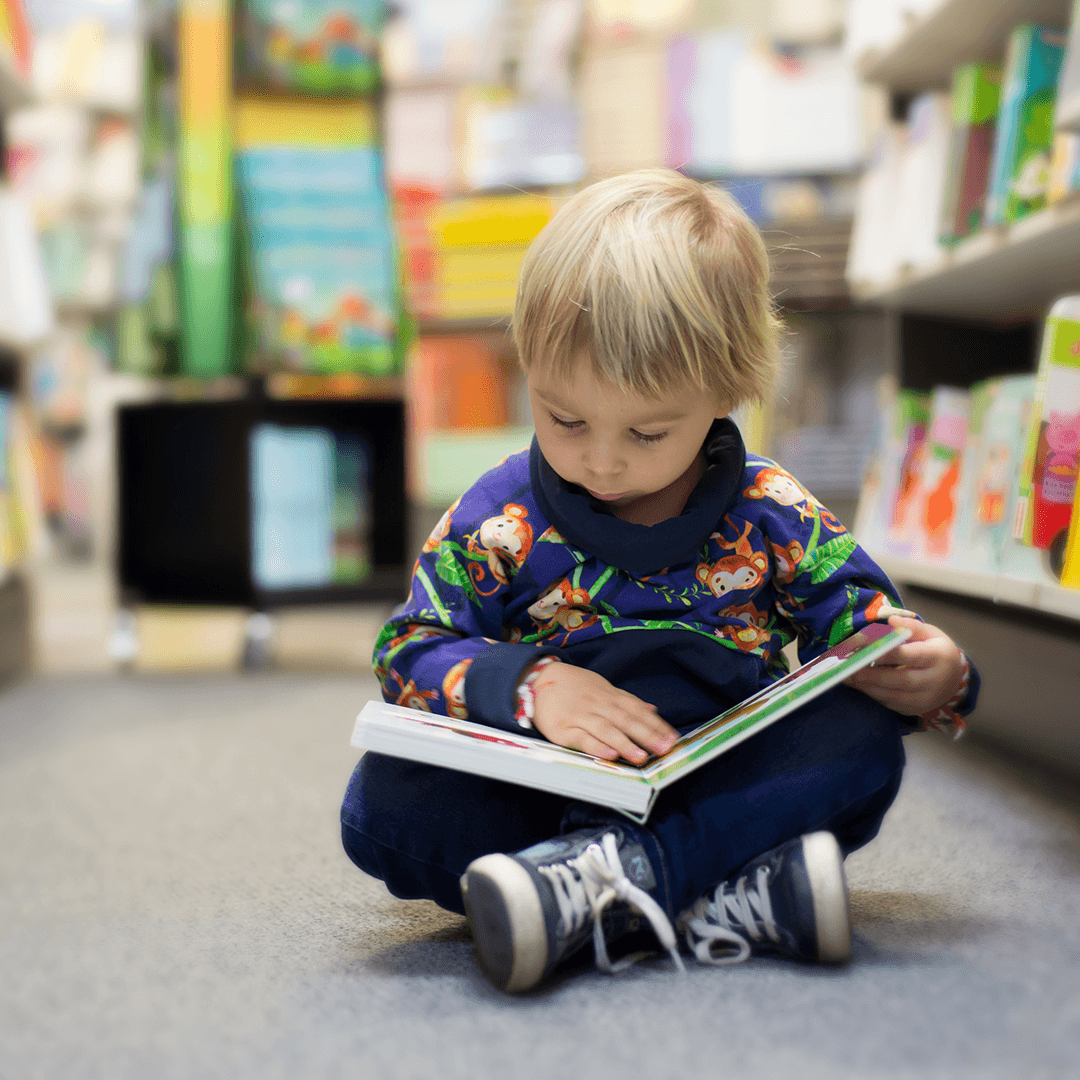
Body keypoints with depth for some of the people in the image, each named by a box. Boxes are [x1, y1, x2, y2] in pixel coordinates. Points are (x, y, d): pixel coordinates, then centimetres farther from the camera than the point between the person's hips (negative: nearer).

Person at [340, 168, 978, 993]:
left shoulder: (773, 515, 0)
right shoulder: (499, 520, -2)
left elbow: (864, 627, 6)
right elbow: (415, 650, -2)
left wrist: (929, 678, -19)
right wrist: (530, 684, -22)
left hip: (729, 791, 1)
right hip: (548, 792, 0)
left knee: (861, 738, -26)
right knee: (385, 798, -25)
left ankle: (618, 872, -35)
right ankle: (719, 903, -37)